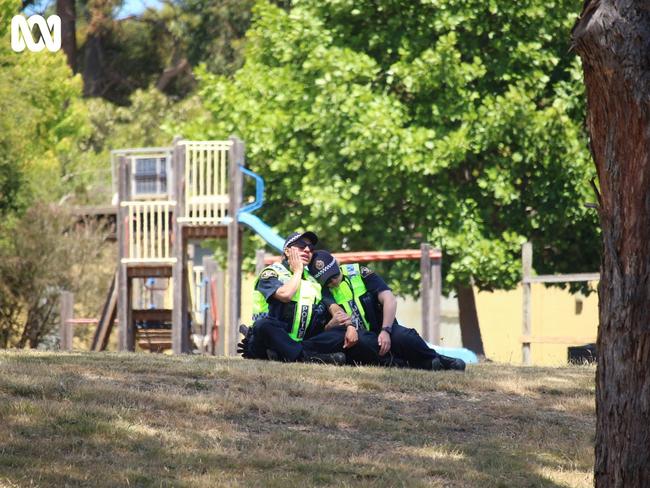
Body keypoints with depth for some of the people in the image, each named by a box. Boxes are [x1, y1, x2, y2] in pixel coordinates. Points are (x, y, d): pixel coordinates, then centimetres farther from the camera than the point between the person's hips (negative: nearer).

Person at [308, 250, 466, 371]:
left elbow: (389, 300, -11)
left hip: (382, 331, -1)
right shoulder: (323, 292, -1)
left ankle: (436, 359, -6)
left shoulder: (360, 273, -3)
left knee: (402, 336, -35)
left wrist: (385, 331, -25)